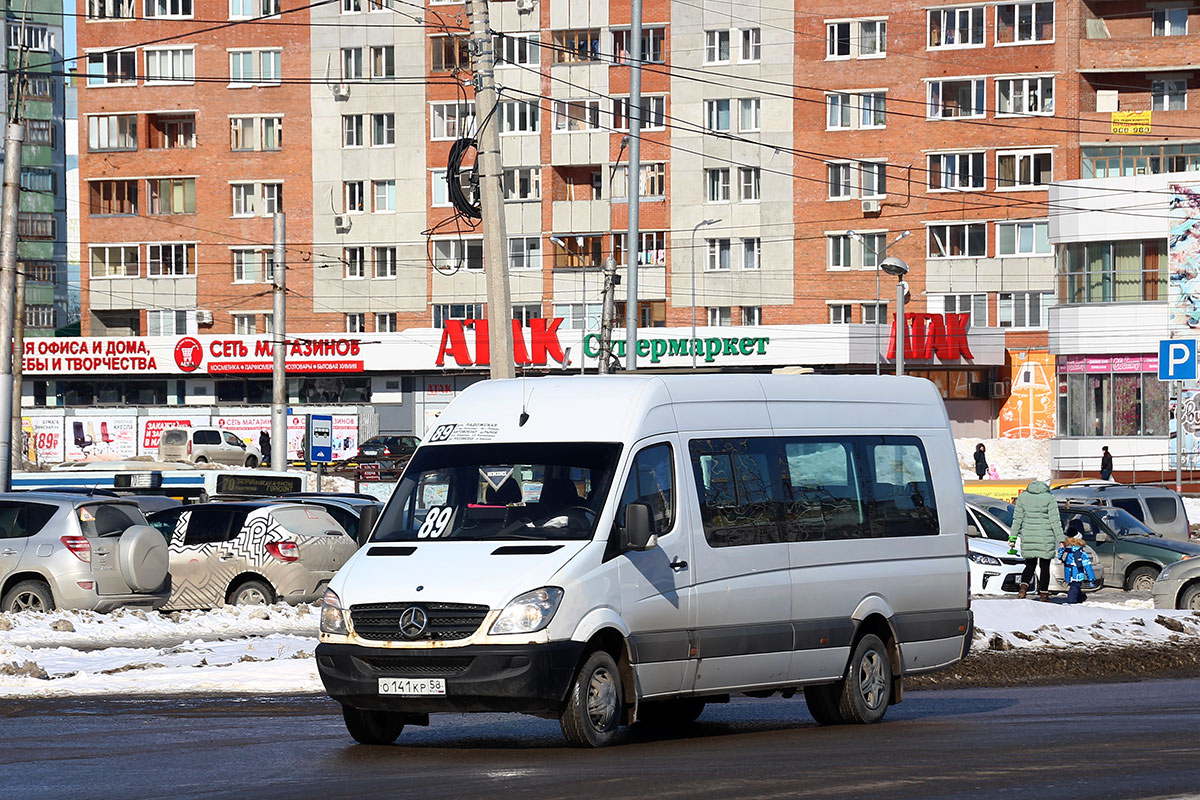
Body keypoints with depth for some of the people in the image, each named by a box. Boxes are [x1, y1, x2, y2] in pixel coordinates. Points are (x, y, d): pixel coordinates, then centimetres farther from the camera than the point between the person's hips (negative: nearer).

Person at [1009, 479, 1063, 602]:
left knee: (1030, 565, 13)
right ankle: (1043, 595, 7)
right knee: (1044, 567, 8)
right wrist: (1060, 539, -5)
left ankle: (1023, 587, -10)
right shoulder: (1049, 498, -5)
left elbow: (1017, 519, 6)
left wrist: (1013, 536, 12)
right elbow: (1055, 521, -7)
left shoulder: (1023, 497, 4)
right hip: (1045, 538, -2)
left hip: (1028, 537, 2)